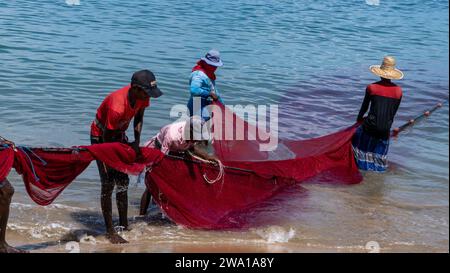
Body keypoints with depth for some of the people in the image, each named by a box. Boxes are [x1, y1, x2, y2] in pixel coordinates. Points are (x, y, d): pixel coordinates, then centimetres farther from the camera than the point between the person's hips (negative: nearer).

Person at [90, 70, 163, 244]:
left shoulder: (142, 96, -18)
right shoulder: (117, 107, -40)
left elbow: (138, 117, 1)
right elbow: (107, 137, -29)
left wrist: (137, 142, -8)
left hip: (119, 134, 7)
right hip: (101, 136, -7)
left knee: (123, 182, 9)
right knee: (108, 184, -10)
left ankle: (124, 226, 18)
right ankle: (110, 231, -3)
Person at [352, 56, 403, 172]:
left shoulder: (371, 87, -6)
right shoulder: (398, 91, 0)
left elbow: (364, 107, 6)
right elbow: (394, 111, 10)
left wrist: (359, 118, 25)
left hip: (371, 126, -2)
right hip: (385, 129, 2)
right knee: (381, 147, 23)